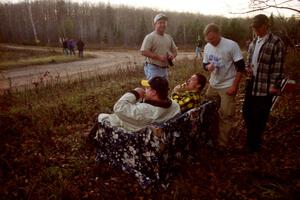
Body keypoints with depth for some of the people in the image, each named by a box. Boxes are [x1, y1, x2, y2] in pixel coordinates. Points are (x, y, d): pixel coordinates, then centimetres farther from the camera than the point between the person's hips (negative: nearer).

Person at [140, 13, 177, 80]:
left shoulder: (169, 37, 14)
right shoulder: (150, 37, -8)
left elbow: (175, 51, 21)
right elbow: (144, 52, -16)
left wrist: (172, 55, -4)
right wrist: (158, 57, -22)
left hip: (164, 69, 7)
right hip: (153, 69, -7)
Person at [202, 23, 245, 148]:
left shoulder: (231, 45, -16)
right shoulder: (207, 47, 1)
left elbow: (241, 67, -14)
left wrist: (234, 86, -17)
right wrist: (208, 67, -14)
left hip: (227, 86, -5)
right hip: (212, 85, 6)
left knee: (225, 115, -1)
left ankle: (222, 144, 12)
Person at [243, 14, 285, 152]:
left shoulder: (276, 42, -9)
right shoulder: (254, 42, 12)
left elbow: (278, 66, -12)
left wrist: (275, 85, -15)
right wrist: (248, 68, 2)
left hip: (265, 86, -7)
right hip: (251, 83, 7)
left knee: (260, 115, 4)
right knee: (247, 111, 12)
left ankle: (255, 144, 22)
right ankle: (250, 139, 33)